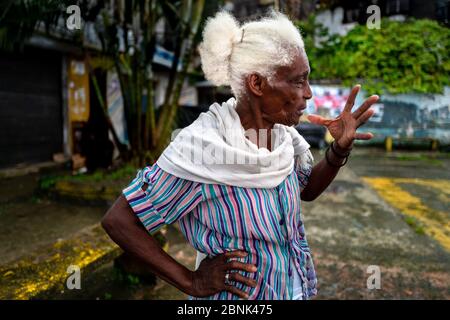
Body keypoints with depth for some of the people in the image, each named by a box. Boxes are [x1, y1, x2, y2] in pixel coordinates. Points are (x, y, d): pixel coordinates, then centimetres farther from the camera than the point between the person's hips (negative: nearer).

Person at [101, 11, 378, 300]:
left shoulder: (281, 132, -10)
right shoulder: (201, 147, -29)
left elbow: (307, 189, 7)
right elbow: (118, 221, -22)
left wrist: (340, 149, -11)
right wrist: (191, 282, -19)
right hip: (237, 294, -6)